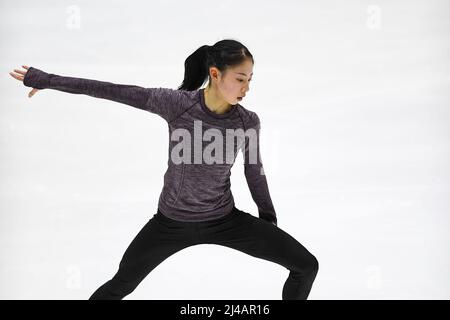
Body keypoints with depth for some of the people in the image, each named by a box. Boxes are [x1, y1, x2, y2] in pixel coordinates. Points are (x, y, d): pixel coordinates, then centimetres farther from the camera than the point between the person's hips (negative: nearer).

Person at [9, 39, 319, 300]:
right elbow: (110, 90, -14)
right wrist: (46, 80, -8)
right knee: (121, 285, 12)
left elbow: (255, 171, 2)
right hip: (172, 221, -1)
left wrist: (269, 219, 13)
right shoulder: (175, 102, -21)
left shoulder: (248, 121, -14)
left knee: (306, 266, -4)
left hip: (224, 220, 2)